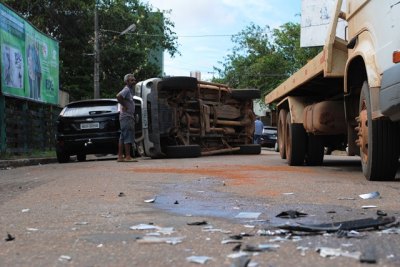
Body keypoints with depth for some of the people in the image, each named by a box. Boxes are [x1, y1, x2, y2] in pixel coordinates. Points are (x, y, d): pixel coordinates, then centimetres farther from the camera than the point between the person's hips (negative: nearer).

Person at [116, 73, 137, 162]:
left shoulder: (130, 90, 19)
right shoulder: (126, 90, -11)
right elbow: (119, 96, -29)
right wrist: (124, 106, -19)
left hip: (129, 116, 10)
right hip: (127, 117, -10)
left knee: (123, 138, 8)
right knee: (128, 137, -11)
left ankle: (120, 156, 10)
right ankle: (128, 156, -12)